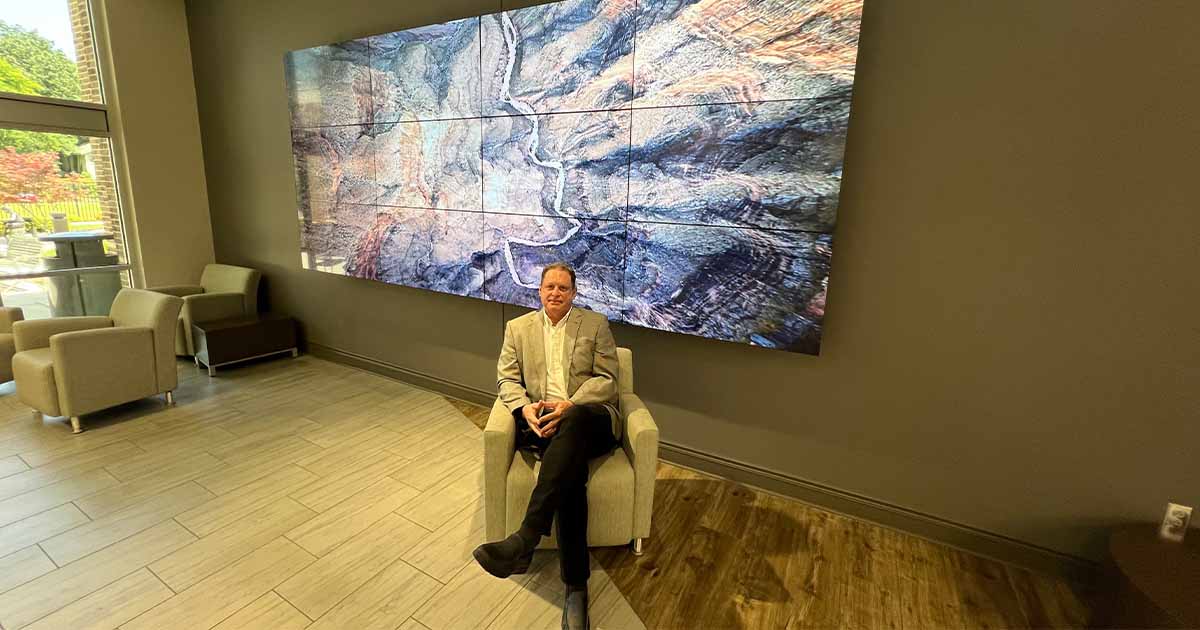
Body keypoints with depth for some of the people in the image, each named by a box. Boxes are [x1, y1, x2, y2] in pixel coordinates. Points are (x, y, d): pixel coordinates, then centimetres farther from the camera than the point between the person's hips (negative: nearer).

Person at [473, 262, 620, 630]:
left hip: (590, 418, -1)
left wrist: (569, 404, -15)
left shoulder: (595, 324, 10)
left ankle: (525, 540, -42)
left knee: (572, 420, -38)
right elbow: (507, 378, 11)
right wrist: (524, 408, -11)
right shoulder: (518, 328, 17)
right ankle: (576, 586, -26)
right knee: (571, 470, -31)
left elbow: (606, 379, 2)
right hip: (541, 422, 1)